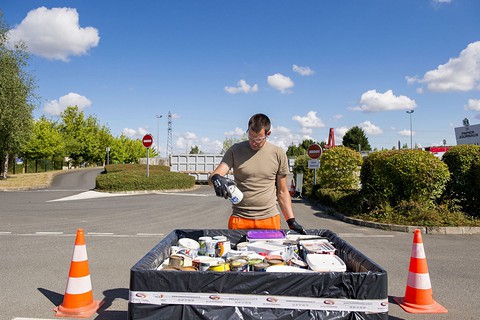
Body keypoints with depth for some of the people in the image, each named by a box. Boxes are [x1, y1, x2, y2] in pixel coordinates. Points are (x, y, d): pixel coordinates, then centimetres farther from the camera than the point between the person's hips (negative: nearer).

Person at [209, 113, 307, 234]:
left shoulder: (278, 154, 3)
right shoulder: (235, 150, 2)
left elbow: (282, 191, 8)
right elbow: (213, 177, -5)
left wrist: (291, 221, 3)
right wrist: (216, 179, -29)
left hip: (270, 219, 0)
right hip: (239, 220, 0)